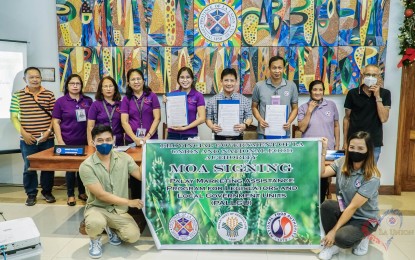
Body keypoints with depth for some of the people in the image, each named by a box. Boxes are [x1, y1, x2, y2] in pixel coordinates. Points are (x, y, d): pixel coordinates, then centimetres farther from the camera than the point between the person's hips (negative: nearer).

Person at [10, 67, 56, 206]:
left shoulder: (49, 94, 2)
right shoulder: (18, 95, 1)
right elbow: (14, 117, 1)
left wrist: (49, 131, -9)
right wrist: (23, 133, -10)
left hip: (47, 139, 1)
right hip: (27, 140, -1)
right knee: (29, 167, 7)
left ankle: (47, 191, 26)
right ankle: (31, 194, 23)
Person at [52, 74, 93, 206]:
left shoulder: (88, 101, 6)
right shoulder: (61, 101, -2)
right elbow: (56, 122, -3)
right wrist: (60, 141, -10)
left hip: (85, 140, 3)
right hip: (69, 141, -2)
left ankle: (82, 192, 27)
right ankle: (71, 195, 20)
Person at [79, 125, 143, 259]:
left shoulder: (124, 158, -3)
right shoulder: (86, 166, -15)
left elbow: (142, 176, -5)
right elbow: (101, 195, -18)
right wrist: (129, 202, -16)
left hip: (120, 209, 3)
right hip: (97, 207, -3)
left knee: (133, 236, -19)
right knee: (95, 223, -37)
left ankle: (111, 229, 17)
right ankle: (95, 240, 2)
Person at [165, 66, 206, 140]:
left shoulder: (198, 96, -3)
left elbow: (202, 118, -7)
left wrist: (185, 127, -15)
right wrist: (166, 103, -8)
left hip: (190, 135, -2)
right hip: (172, 134, 2)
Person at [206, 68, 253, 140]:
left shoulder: (244, 100, 1)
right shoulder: (213, 100, 0)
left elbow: (249, 116, 4)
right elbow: (208, 118, 4)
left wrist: (245, 125, -16)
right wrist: (212, 126, -17)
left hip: (237, 138, 1)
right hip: (220, 138, 0)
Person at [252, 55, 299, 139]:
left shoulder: (291, 86, 2)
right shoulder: (259, 86, 0)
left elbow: (295, 108, 8)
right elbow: (254, 107, 8)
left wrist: (289, 122, -9)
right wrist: (260, 120, -10)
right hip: (264, 133, -1)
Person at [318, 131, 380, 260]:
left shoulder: (372, 178, -24)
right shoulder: (342, 162, -7)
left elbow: (353, 207, -25)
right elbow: (321, 173, -16)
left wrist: (334, 230, -24)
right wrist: (323, 150, -22)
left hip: (364, 219, -5)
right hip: (344, 211, 5)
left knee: (342, 238, -32)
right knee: (326, 205, -29)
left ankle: (361, 237, 4)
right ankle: (332, 244, -7)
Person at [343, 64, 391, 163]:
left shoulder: (385, 93, 0)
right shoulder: (352, 93, -3)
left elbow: (383, 119, -8)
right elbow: (347, 118, 3)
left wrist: (377, 97, -14)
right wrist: (345, 142, 2)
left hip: (374, 143, 1)